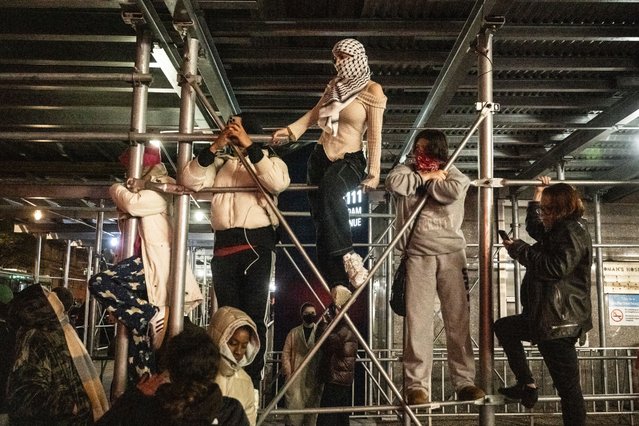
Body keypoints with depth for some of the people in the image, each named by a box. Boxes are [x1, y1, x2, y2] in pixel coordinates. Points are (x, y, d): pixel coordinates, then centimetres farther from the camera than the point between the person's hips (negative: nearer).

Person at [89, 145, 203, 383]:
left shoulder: (160, 191, 0)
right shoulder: (149, 195, 30)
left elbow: (132, 204, -15)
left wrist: (118, 189, 3)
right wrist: (128, 190, 14)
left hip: (156, 263, -9)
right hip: (150, 266, 10)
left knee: (99, 283, -23)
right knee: (140, 333, 4)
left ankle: (153, 315, -21)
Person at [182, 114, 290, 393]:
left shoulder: (269, 161, 12)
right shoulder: (221, 163, 20)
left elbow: (278, 182, -12)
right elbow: (190, 181, 4)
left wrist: (249, 147, -13)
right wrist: (215, 147, -5)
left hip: (256, 243, -3)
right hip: (224, 245, 4)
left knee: (254, 316, -3)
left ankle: (253, 383, 0)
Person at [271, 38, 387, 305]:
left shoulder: (372, 91, -5)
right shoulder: (335, 85, 13)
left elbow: (375, 135, -8)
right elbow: (314, 114, 23)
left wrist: (373, 172, -14)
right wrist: (290, 131, 10)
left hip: (350, 160, -6)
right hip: (321, 155, 6)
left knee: (330, 188, -39)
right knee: (321, 220, -6)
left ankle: (347, 256, -31)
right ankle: (338, 283, -8)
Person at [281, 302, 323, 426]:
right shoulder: (293, 333, 8)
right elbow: (286, 354, 6)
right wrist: (288, 373, -4)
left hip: (314, 378, 0)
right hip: (296, 378, 0)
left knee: (313, 407, 5)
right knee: (294, 407, -5)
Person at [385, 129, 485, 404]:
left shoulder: (451, 173, 14)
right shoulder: (407, 170, 15)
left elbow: (456, 190, -10)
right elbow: (393, 183, -9)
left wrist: (425, 183, 0)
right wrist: (426, 177, -3)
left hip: (452, 253, 1)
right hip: (418, 255, -1)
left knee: (459, 319, -1)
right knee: (417, 319, -7)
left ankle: (464, 382, 5)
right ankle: (416, 386, -3)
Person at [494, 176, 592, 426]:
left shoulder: (572, 231, -13)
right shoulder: (559, 230, 18)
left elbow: (557, 267, -27)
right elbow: (534, 227, 37)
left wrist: (520, 250, -17)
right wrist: (537, 196, 28)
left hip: (560, 320, -11)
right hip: (546, 316, 11)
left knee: (567, 386, -7)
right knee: (503, 327, 25)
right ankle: (526, 384, 19)